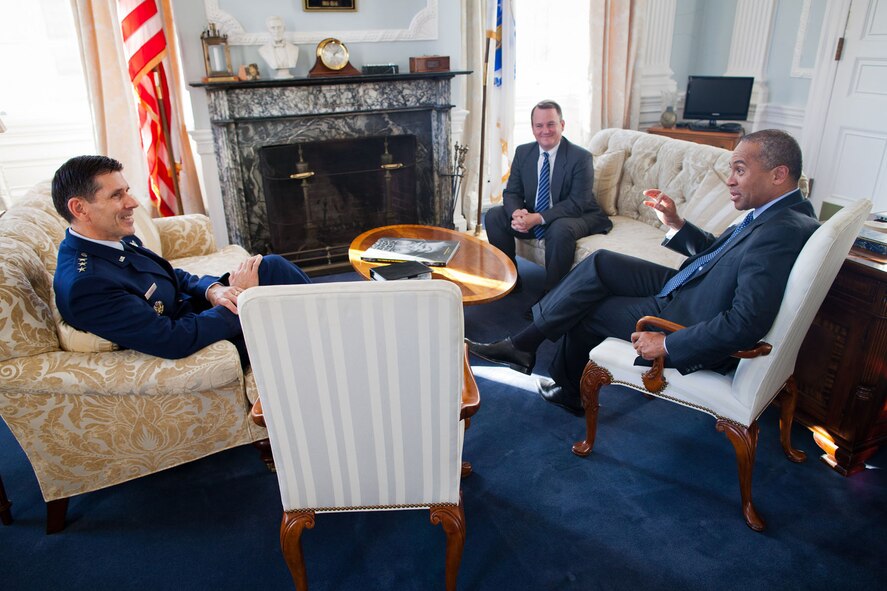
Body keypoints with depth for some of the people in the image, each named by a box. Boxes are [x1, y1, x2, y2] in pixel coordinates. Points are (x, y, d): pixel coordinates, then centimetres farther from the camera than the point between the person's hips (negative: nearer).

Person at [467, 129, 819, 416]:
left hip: (697, 333, -9)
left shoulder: (780, 232, -27)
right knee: (600, 264, 0)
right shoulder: (774, 212, 4)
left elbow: (747, 324, -33)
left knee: (585, 309, -2)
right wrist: (675, 223, 0)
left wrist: (666, 344, -26)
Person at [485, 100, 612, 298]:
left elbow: (576, 204, -21)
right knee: (493, 216, -11)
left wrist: (538, 218, -32)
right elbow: (511, 192, 0)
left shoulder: (581, 157, -15)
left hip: (575, 217, -5)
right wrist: (517, 213, -25)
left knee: (561, 230, -38)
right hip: (531, 217, 5)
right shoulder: (522, 152, 1)